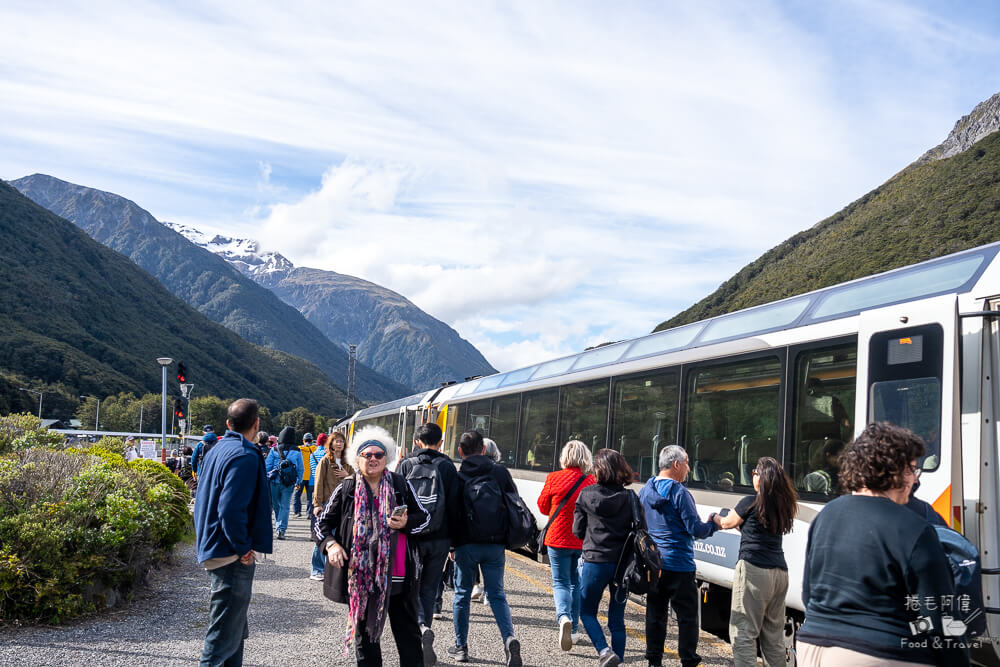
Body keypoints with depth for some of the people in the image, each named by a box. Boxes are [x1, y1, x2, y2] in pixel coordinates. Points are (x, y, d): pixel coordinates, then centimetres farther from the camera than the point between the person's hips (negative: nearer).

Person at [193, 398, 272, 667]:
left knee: (235, 630, 21)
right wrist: (244, 549, -17)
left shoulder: (217, 451, 11)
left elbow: (202, 501, 17)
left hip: (212, 549, 10)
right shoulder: (245, 456, -19)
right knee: (224, 637, -1)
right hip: (233, 557, -10)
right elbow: (231, 510, -27)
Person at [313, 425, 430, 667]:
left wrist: (406, 523, -14)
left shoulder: (401, 485, -1)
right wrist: (330, 544, -15)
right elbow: (322, 524, 5)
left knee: (408, 631, 8)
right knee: (364, 631, 14)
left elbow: (424, 517, 7)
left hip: (398, 574, 0)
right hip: (360, 574, 0)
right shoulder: (346, 489, -1)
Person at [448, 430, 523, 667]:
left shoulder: (457, 477, -5)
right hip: (496, 545, 2)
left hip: (467, 544, -2)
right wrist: (506, 539, 14)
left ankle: (460, 647, 17)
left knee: (462, 594, 12)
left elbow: (450, 513, -5)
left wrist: (452, 545, 5)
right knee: (497, 594, 10)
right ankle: (509, 639, -9)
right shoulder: (501, 472, 1)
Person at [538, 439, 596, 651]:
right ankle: (573, 630, 20)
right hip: (584, 540, 2)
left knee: (560, 582, 5)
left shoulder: (553, 478, -9)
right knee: (577, 583, 15)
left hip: (558, 539, -2)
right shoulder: (591, 482, -7)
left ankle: (564, 617, -21)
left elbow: (543, 507, 3)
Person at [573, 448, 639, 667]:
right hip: (623, 563, 2)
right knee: (617, 618, 13)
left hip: (595, 561, -2)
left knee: (587, 612, 13)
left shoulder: (586, 495, -3)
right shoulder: (630, 498, -1)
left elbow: (578, 531, 3)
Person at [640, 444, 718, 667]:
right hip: (679, 564, -6)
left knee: (655, 614, 11)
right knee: (687, 616, 4)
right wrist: (712, 525, 4)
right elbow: (695, 529, -14)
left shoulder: (645, 490, 7)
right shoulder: (679, 493, -14)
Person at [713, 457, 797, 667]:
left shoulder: (750, 503, -7)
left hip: (754, 570, -7)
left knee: (743, 632, -4)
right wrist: (740, 524, 29)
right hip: (780, 572, 7)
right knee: (774, 635, 15)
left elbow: (727, 523, 8)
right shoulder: (783, 506, 10)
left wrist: (715, 517, 27)